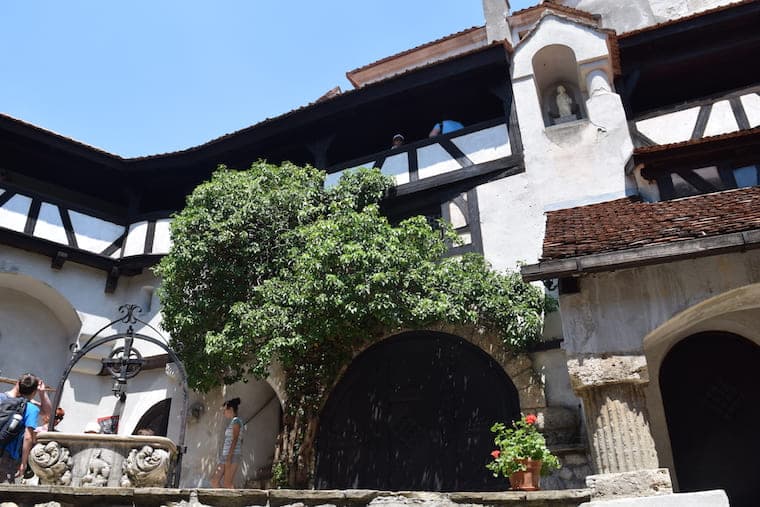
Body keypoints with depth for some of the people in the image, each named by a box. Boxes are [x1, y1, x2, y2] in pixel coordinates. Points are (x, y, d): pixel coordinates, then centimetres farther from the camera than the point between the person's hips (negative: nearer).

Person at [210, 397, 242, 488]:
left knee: (227, 484, -8)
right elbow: (240, 441, 23)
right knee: (214, 481, 6)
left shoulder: (236, 421, -9)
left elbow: (235, 440, -17)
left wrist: (229, 458, -22)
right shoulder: (233, 422, 19)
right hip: (225, 457, 9)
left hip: (232, 457, -9)